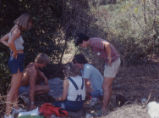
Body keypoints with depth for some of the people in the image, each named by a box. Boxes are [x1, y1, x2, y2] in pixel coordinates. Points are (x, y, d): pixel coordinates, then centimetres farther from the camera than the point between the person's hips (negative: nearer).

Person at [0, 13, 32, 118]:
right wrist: (15, 52, -18)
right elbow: (10, 42, -35)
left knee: (17, 86, 19)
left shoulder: (14, 30, 11)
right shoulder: (17, 31, -16)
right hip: (16, 59, -9)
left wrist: (12, 48, 10)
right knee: (14, 88, -6)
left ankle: (15, 107, 32)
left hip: (18, 60, 9)